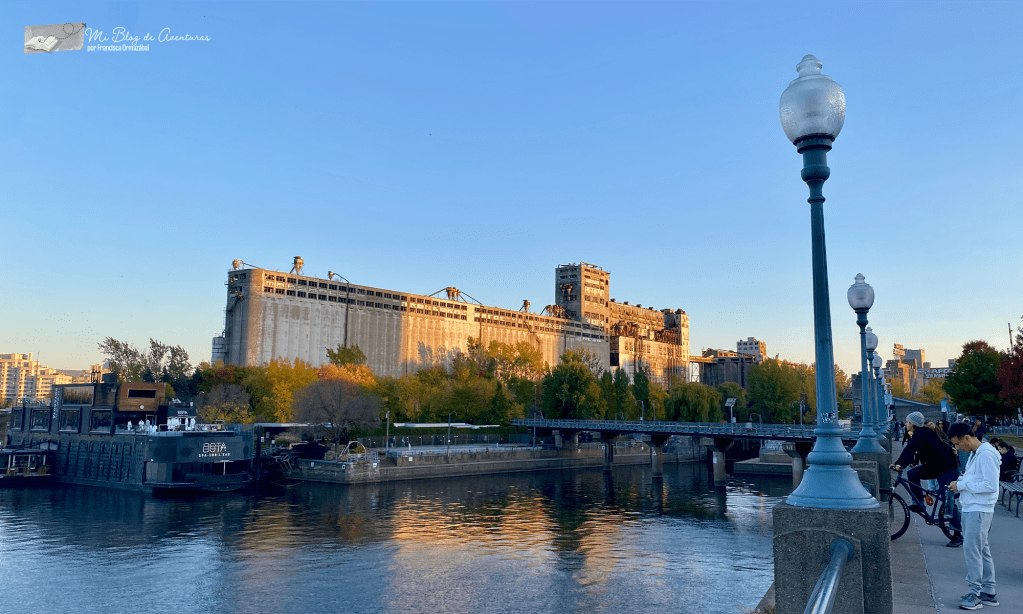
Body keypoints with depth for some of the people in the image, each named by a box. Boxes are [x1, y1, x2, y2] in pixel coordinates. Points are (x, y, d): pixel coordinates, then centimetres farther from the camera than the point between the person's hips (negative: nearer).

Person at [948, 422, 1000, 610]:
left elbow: (990, 485, -23)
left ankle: (975, 593, -3)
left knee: (971, 549, -10)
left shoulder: (986, 455, -17)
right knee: (982, 551, 13)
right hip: (970, 509, 10)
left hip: (979, 510, -10)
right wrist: (960, 482, 6)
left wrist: (963, 485, -17)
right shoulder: (975, 454, 14)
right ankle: (988, 593, 21)